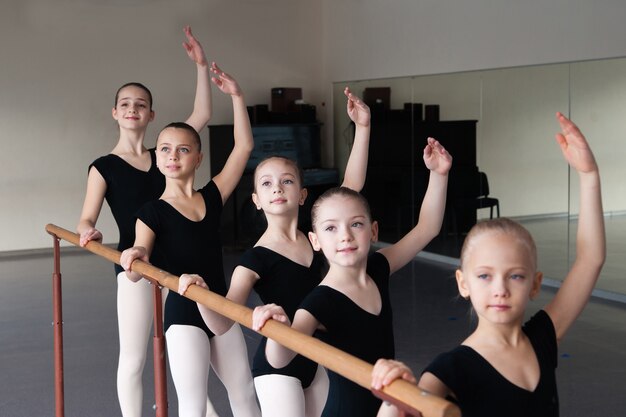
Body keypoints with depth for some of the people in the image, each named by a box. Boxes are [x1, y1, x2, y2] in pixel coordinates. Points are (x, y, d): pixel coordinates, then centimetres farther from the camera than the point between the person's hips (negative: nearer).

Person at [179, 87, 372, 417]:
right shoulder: (257, 258, -15)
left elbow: (352, 185, -2)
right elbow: (222, 323, -21)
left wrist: (362, 127, -8)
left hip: (314, 361, 6)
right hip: (276, 367, -6)